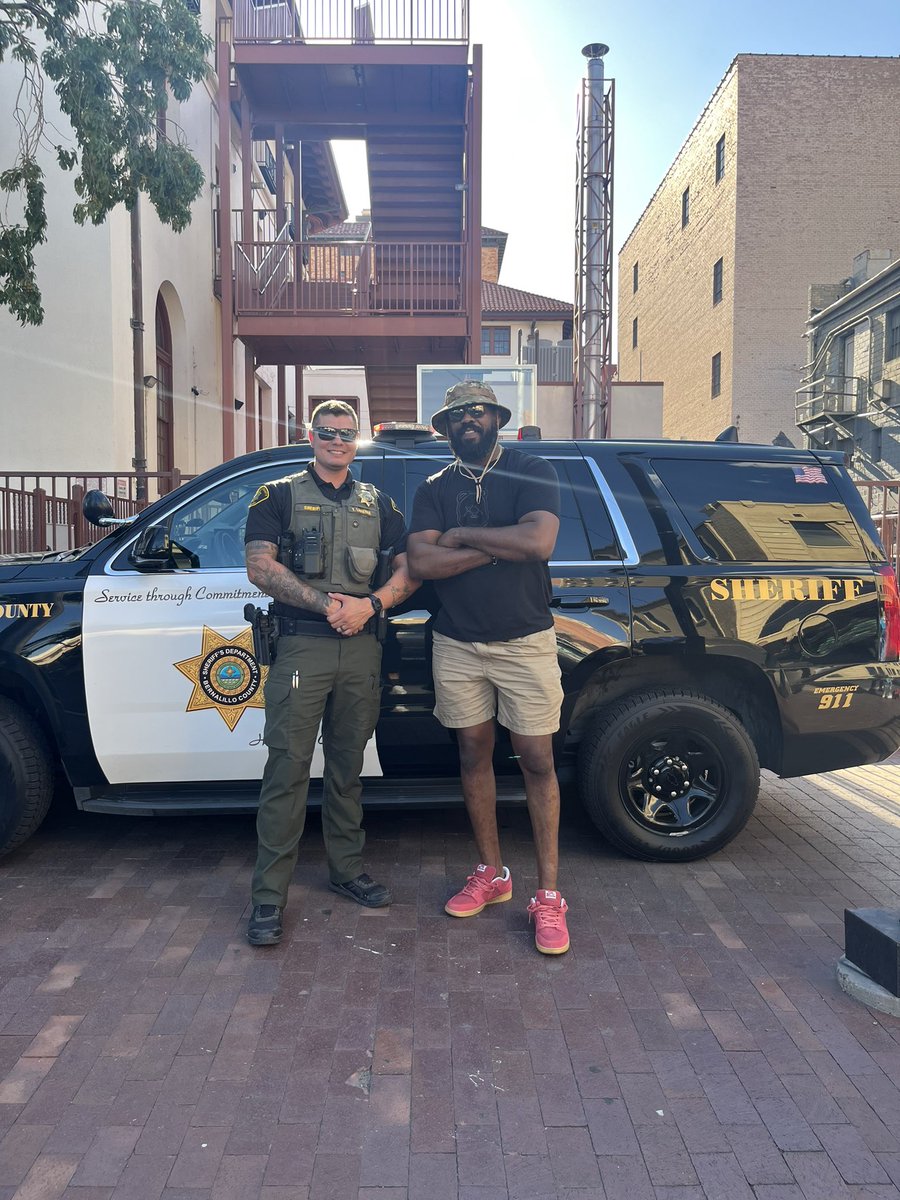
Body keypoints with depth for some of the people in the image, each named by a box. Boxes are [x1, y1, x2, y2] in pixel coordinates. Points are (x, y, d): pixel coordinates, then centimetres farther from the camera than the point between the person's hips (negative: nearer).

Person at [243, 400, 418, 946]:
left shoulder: (378, 502, 17)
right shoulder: (280, 495, 7)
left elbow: (410, 569, 10)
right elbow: (260, 566, -5)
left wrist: (370, 605, -9)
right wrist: (326, 603, -15)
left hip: (362, 649, 4)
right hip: (300, 646, -3)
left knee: (348, 766, 12)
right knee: (288, 768, -5)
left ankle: (347, 870, 25)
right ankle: (270, 895, 2)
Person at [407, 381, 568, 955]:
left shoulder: (532, 472, -2)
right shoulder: (434, 489, 7)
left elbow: (539, 541, -21)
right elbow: (422, 562, -10)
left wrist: (462, 534, -12)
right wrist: (500, 547, -15)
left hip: (525, 642, -3)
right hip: (457, 644, 4)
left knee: (537, 762, 0)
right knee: (474, 756, 12)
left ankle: (548, 894, 10)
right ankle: (492, 874, 28)